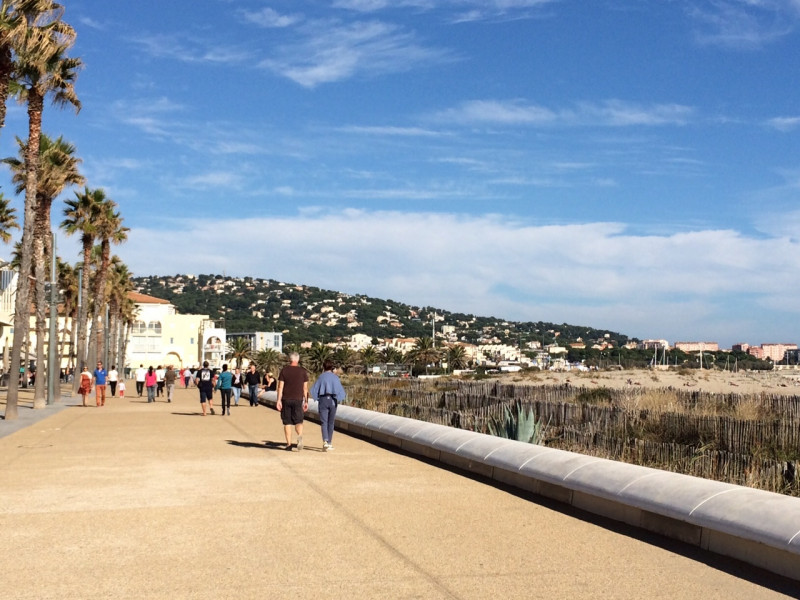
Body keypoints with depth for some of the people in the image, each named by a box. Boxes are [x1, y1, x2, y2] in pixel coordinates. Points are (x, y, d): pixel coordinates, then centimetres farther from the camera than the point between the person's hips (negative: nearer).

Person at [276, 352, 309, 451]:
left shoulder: (284, 370, 1)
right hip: (298, 399, 0)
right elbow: (305, 388, 2)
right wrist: (306, 401, 8)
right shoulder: (303, 371, 2)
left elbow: (280, 386, -4)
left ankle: (289, 444, 7)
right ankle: (300, 436, -26)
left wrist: (279, 400, -3)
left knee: (287, 422, 7)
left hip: (286, 399, 0)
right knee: (298, 421, 3)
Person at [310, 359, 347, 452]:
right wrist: (339, 399, 6)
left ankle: (325, 442, -24)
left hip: (323, 400, -1)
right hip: (332, 401, 1)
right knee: (330, 422, 13)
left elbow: (314, 390, -1)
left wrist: (318, 398, 11)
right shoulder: (335, 377, 1)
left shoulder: (321, 377, 1)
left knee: (324, 422, -5)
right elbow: (339, 390, -7)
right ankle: (329, 443, 18)